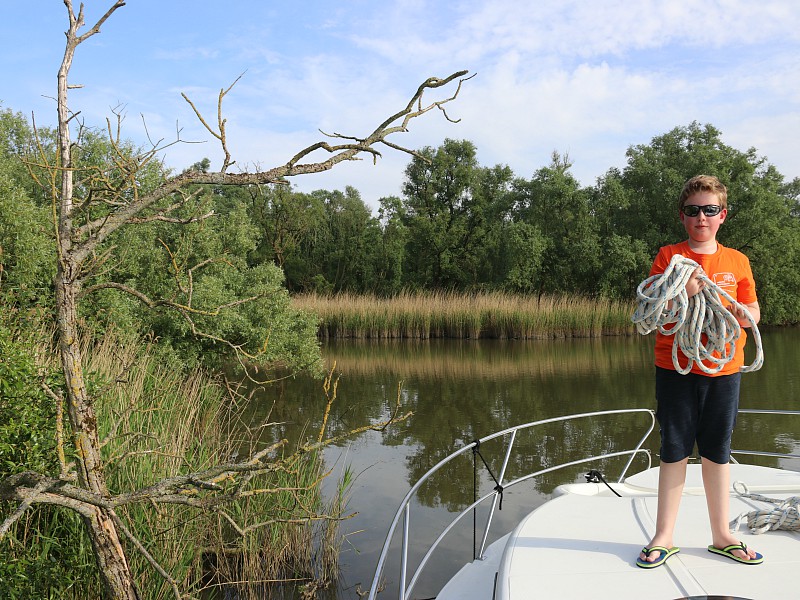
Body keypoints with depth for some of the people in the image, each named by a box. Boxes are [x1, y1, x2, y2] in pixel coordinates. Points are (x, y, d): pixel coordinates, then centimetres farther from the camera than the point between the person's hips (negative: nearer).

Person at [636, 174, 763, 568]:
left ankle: (721, 536, 24)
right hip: (675, 368, -2)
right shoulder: (668, 257, 2)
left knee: (717, 451, 10)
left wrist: (741, 312, -11)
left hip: (723, 369, 2)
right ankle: (664, 537, 14)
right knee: (675, 451, 3)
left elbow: (754, 311, 12)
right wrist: (681, 294, -21)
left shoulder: (737, 261, 8)